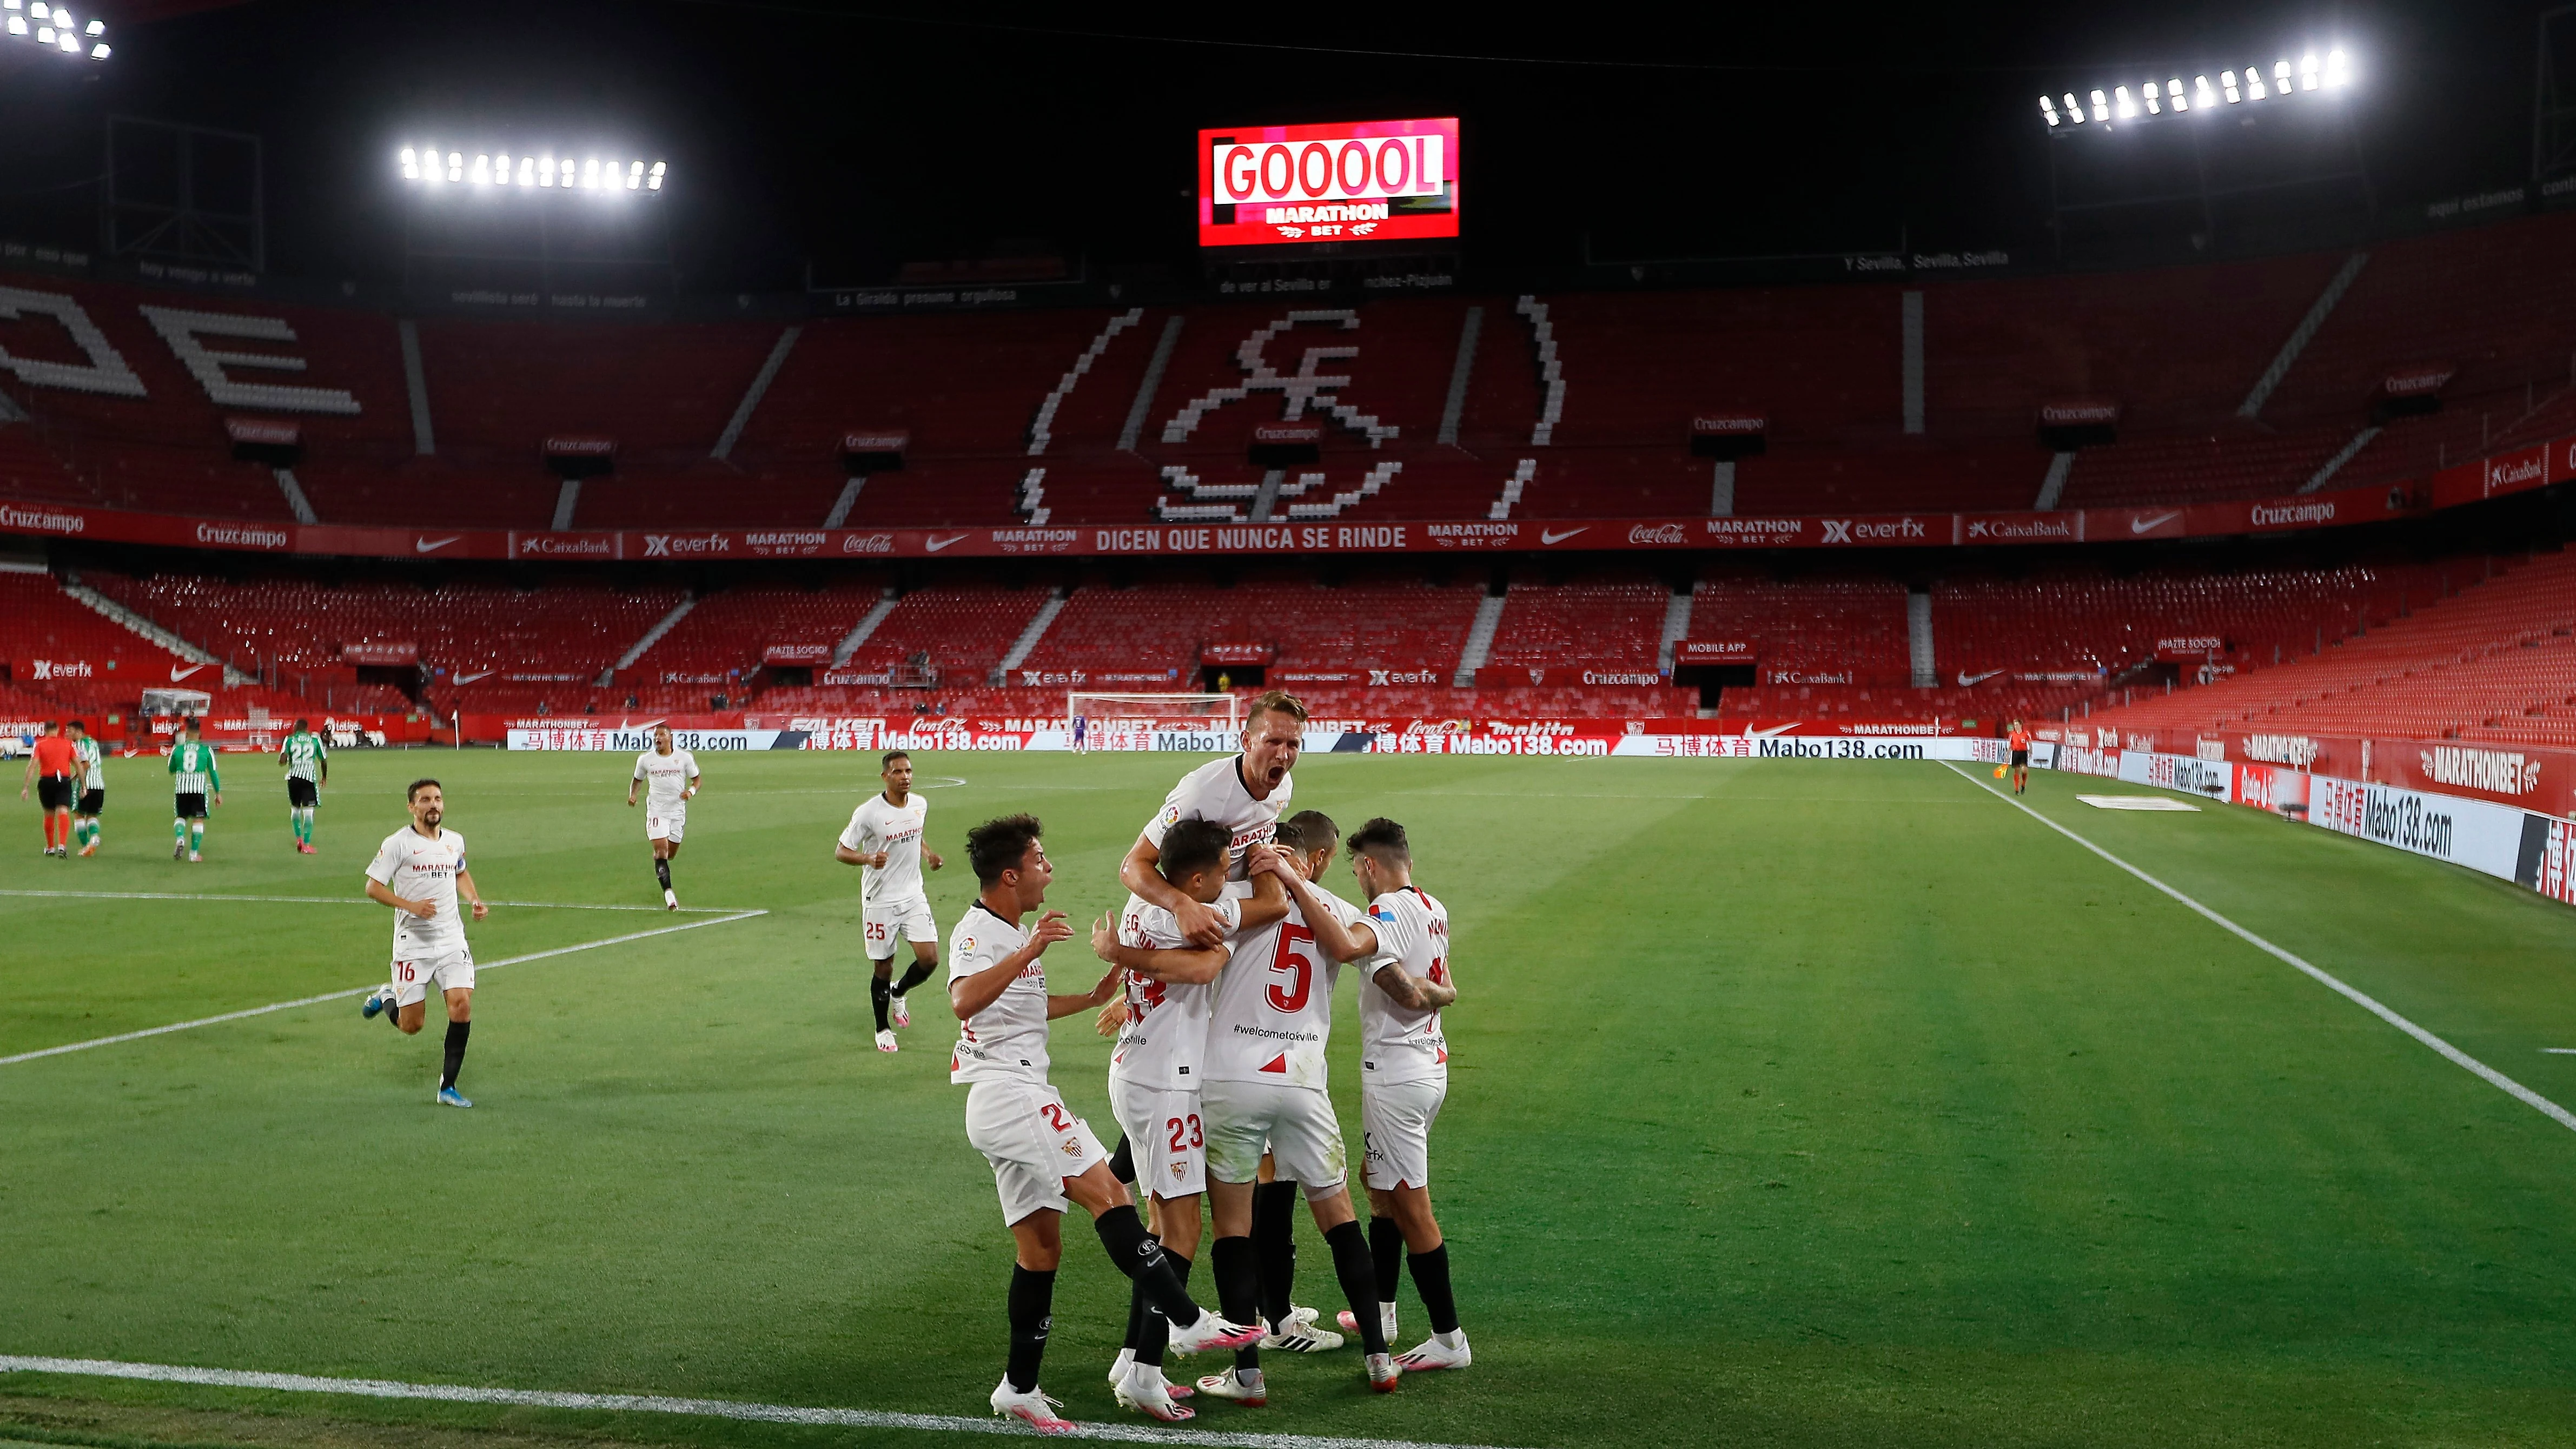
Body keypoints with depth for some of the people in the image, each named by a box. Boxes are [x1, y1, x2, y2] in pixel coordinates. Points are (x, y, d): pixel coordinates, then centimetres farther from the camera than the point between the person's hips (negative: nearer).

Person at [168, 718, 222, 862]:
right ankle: (194, 853, 5)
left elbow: (171, 770, 14)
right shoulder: (206, 750, 0)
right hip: (200, 788, -1)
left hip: (181, 788, 1)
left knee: (180, 816, 18)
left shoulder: (177, 749, 1)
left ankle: (180, 839, -11)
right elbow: (213, 773, 4)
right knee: (198, 820, 7)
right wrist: (218, 793, 11)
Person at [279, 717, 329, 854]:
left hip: (293, 777, 1)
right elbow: (324, 761, 10)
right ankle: (306, 845, -6)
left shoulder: (290, 740, 5)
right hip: (309, 777, -1)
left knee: (295, 808, 22)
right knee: (308, 811, -2)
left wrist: (285, 761, 19)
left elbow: (282, 761, -6)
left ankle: (299, 838, 20)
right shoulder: (315, 739, 7)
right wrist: (324, 777, 26)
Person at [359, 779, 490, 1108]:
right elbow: (372, 887, -8)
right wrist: (411, 905, -20)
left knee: (462, 1005, -15)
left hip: (452, 939, 4)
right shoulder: (398, 843, -8)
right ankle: (386, 998, 36)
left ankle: (448, 1087, -3)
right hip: (413, 942, -4)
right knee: (411, 1026, 0)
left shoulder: (455, 841, 8)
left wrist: (475, 900, 11)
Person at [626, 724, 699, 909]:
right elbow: (637, 780, 16)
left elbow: (696, 780, 7)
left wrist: (691, 791, -15)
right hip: (656, 811, -1)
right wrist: (632, 795, -3)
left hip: (678, 811, 1)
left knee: (671, 854, 10)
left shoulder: (685, 758, -1)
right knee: (661, 850, -16)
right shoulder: (645, 759, 1)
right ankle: (668, 894, -18)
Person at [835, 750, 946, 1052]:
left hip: (914, 896, 5)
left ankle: (898, 993, 27)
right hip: (880, 902, -5)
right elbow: (841, 851, -12)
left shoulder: (920, 805, 1)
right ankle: (883, 1030, 26)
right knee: (884, 968, 4)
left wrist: (928, 853, 4)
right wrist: (868, 859, -30)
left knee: (929, 959, -5)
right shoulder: (868, 813, -17)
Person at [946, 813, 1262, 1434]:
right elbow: (964, 1000, -32)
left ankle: (1019, 1388, 13)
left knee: (1041, 1247, 9)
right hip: (1008, 1094, -11)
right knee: (1106, 1191, -18)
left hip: (1013, 1100, 11)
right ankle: (1187, 1322, -21)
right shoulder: (977, 930, -11)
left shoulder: (1011, 933, 21)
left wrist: (1092, 998, 36)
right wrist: (1029, 952, -40)